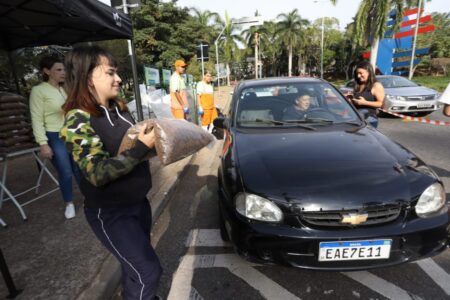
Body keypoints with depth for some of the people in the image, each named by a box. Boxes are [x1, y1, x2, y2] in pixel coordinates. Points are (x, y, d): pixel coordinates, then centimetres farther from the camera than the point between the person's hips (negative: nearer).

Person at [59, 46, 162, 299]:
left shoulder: (119, 108, 2)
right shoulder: (78, 119, -19)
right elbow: (97, 174, -26)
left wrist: (152, 138, -3)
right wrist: (140, 148, -33)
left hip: (138, 201, 7)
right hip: (110, 212, -7)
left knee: (135, 261, 25)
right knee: (148, 272, -1)